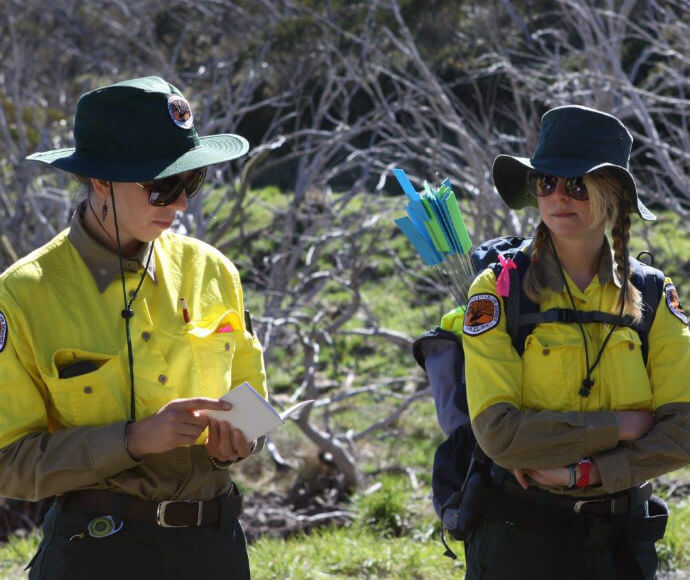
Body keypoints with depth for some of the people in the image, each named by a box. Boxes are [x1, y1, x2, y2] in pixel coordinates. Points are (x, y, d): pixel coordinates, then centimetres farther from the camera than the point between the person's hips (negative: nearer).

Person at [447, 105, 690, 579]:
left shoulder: (652, 297, 3)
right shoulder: (498, 291, -6)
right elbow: (499, 431, -16)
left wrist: (584, 473, -16)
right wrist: (621, 426, -14)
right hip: (519, 540, -2)